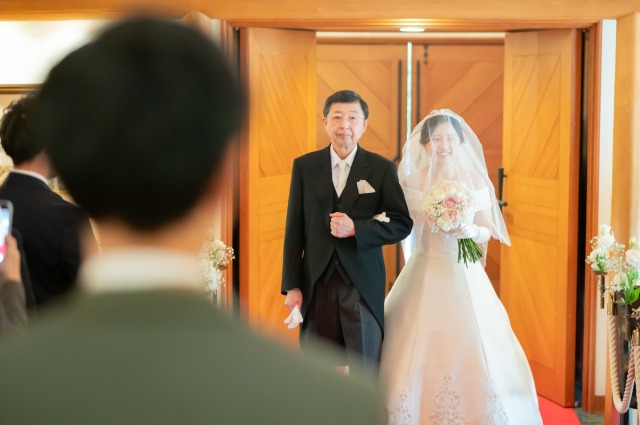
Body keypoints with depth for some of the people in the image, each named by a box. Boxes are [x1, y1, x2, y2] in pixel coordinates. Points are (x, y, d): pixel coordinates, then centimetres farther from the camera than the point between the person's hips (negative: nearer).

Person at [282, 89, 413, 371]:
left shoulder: (382, 168, 2)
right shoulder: (304, 166, 5)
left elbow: (402, 223, -1)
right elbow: (294, 228, 5)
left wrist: (356, 229, -16)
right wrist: (292, 285, 0)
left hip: (364, 285, -1)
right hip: (316, 284, 1)